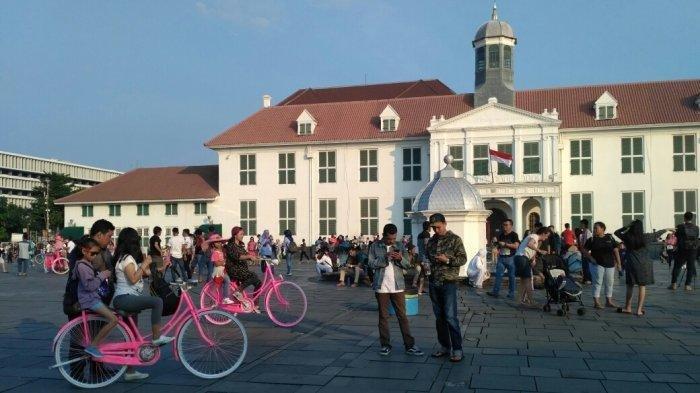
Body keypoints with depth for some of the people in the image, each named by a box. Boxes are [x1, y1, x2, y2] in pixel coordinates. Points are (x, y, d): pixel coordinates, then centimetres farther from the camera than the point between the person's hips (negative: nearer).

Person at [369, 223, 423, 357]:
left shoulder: (400, 246, 6)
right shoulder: (375, 246, 2)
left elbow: (408, 264, 5)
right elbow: (372, 263, -7)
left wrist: (400, 258, -16)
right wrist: (385, 257, -20)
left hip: (397, 286, 1)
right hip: (381, 287, -1)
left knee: (402, 316, 3)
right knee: (383, 316, 7)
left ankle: (410, 346, 7)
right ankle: (385, 345, 16)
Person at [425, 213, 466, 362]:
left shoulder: (455, 239, -3)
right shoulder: (431, 241, 13)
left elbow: (463, 259, -8)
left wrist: (447, 260, -20)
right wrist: (425, 263, 8)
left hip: (448, 283, -6)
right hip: (433, 283, 6)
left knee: (450, 317, -8)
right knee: (439, 316, 10)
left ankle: (457, 350, -1)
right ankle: (444, 346, 20)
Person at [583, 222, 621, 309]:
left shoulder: (610, 238, 5)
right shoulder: (592, 240, 0)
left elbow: (615, 251, 7)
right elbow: (585, 250, 3)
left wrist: (618, 263, 3)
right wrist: (591, 258, -11)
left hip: (610, 264, 3)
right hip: (597, 264, -3)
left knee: (610, 283, 10)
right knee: (597, 283, -4)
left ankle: (609, 301, 21)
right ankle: (596, 302, -1)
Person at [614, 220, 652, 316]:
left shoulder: (627, 237, -5)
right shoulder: (644, 238, -5)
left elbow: (616, 232, 10)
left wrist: (627, 226, 6)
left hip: (631, 264, 0)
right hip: (644, 264, 0)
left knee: (630, 286, 12)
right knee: (642, 286, 3)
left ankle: (628, 308, 21)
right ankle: (639, 310, 1)